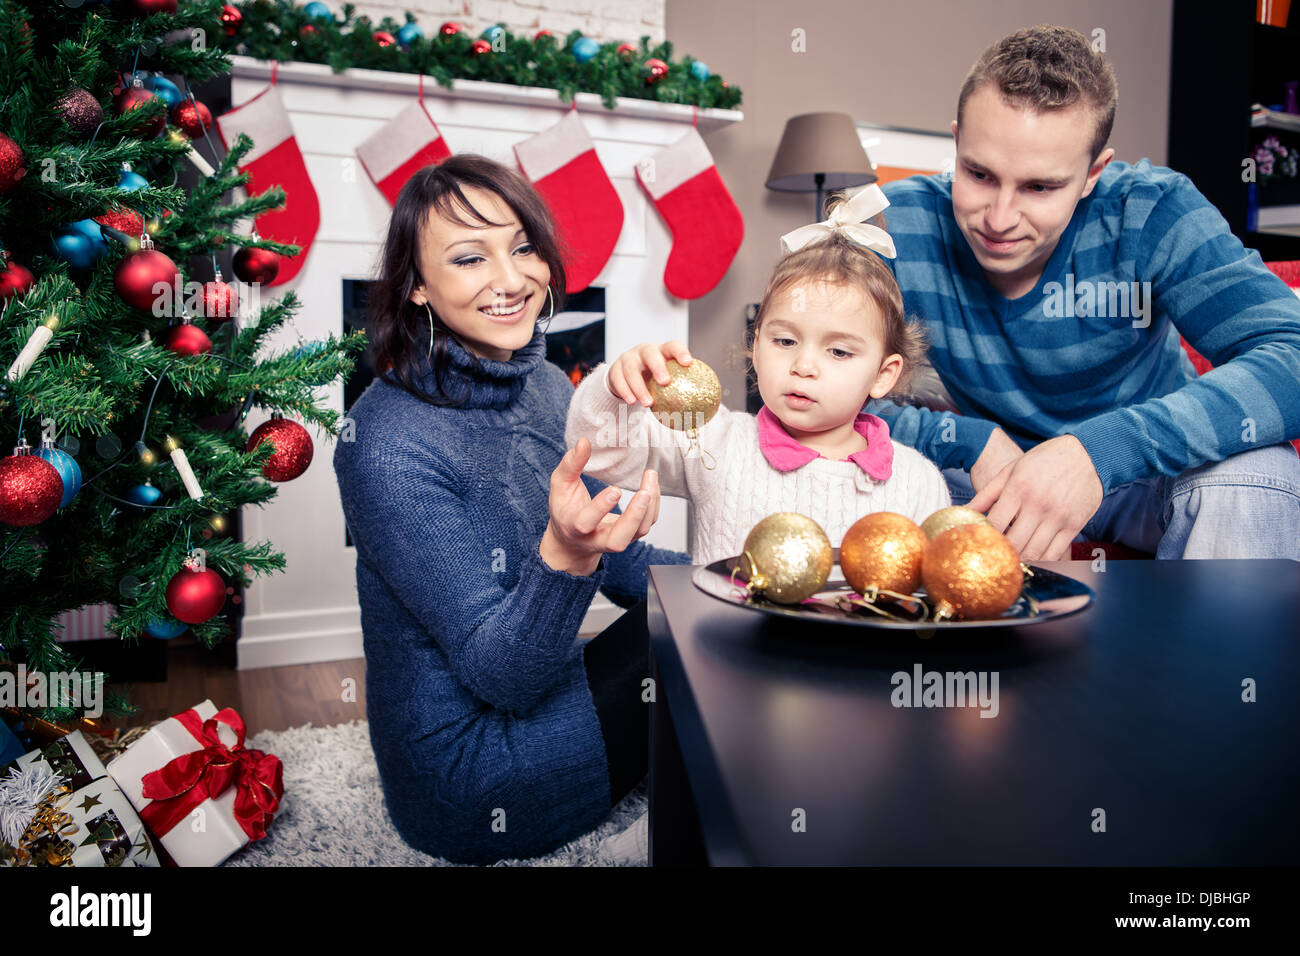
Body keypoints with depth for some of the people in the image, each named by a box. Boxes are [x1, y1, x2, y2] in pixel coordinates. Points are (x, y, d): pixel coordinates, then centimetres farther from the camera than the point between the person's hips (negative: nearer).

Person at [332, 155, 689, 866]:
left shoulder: (546, 386, 0)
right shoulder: (389, 445, -24)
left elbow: (619, 562, 7)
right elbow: (499, 674, -24)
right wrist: (564, 555, -43)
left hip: (540, 693, 7)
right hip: (473, 788, -7)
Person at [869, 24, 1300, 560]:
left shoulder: (1150, 214, -21)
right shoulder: (896, 227, -20)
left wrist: (1099, 450, -46)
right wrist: (972, 441, -33)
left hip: (1140, 477, 1)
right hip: (986, 473, 0)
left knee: (1253, 468, -31)